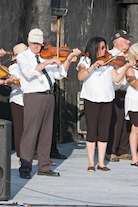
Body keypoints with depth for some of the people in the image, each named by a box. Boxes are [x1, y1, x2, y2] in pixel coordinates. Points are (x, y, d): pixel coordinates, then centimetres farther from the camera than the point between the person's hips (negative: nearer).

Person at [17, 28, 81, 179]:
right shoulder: (23, 57, 1)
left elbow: (59, 74, 10)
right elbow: (28, 73, -19)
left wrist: (69, 59, -1)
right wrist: (46, 63, -24)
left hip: (49, 97, 6)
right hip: (33, 97, -6)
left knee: (46, 134, 8)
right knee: (30, 133, -10)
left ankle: (44, 167, 14)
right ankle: (25, 169, -9)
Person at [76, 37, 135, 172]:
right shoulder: (85, 61, 2)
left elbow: (117, 79, 4)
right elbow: (80, 76, -15)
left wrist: (126, 67, -10)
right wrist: (93, 66, -26)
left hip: (106, 100, 3)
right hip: (91, 100, -3)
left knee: (104, 131, 2)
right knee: (92, 131, -4)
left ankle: (101, 163, 7)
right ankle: (91, 163, 3)